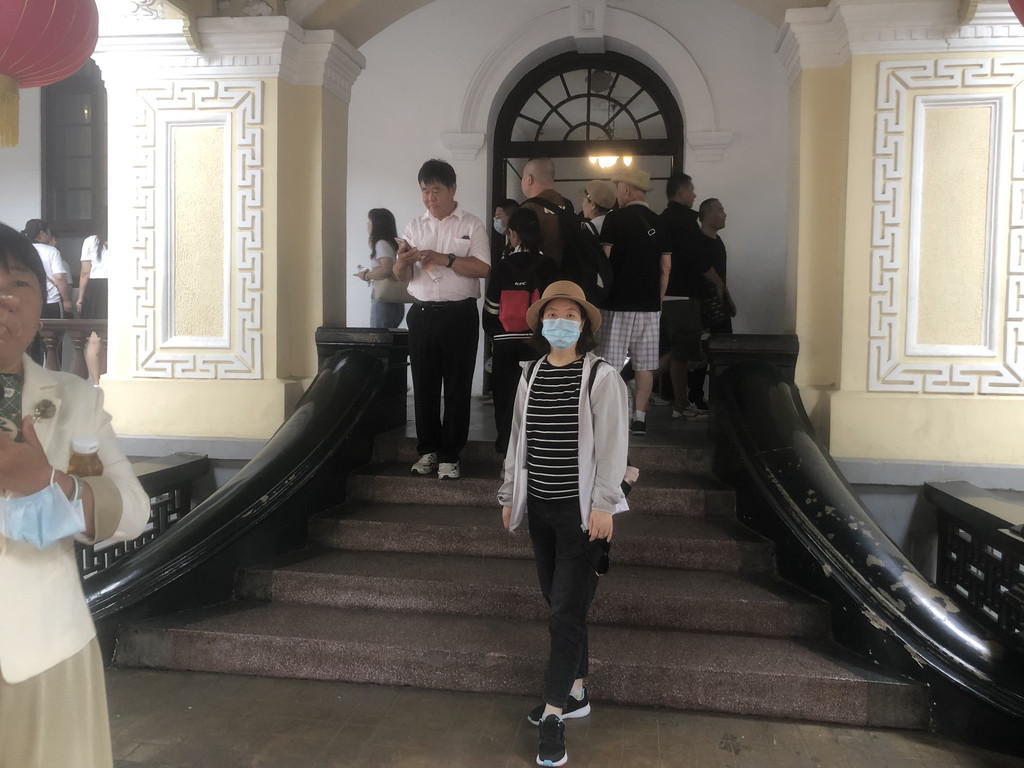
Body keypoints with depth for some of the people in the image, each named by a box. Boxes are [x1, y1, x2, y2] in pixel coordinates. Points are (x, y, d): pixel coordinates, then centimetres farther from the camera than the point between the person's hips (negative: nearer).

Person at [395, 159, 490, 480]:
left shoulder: (471, 225, 1)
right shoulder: (415, 226, 12)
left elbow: (482, 268, -10)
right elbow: (401, 275, 9)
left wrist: (444, 259, -17)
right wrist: (403, 262, -14)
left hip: (459, 315, -3)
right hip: (422, 314, 4)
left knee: (457, 387, 1)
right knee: (424, 384, 7)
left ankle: (450, 456, 10)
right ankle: (428, 450, 19)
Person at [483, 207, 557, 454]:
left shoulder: (503, 267, -4)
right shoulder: (549, 266, -4)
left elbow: (491, 308, -1)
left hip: (505, 343, 0)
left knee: (505, 399, 10)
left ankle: (507, 450, 14)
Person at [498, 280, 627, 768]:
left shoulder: (601, 377, -8)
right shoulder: (530, 376, 8)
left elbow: (611, 445, -11)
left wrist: (603, 505, -15)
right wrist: (509, 495, 15)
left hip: (581, 509, -6)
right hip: (539, 506, 6)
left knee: (566, 612, -4)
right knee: (557, 603, 14)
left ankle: (553, 716, 5)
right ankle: (576, 693, 29)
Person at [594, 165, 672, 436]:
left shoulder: (615, 219, -6)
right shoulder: (659, 223, 9)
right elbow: (666, 267, 10)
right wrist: (658, 299, 17)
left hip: (619, 304, -5)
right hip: (649, 305, 5)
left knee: (611, 365, 0)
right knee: (645, 365, 7)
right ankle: (639, 418, 11)